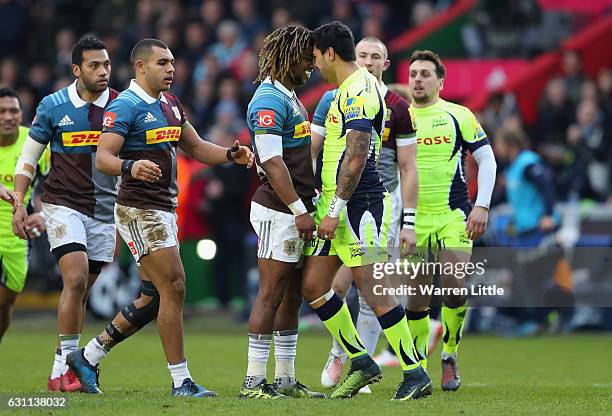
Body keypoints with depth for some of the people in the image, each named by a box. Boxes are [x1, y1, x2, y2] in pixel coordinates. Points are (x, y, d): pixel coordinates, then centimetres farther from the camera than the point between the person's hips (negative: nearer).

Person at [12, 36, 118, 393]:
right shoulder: (53, 106, -3)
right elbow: (28, 159, 6)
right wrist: (19, 204, -3)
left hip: (104, 212, 3)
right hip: (63, 205, -3)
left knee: (81, 291, 6)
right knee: (76, 279, -19)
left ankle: (64, 369, 15)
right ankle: (64, 365, -15)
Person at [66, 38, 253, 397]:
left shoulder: (170, 104, 15)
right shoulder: (125, 106, -12)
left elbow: (195, 147, 21)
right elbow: (103, 158, -20)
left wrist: (232, 154, 4)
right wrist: (130, 167, -40)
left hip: (164, 209, 9)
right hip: (139, 210, -9)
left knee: (157, 297, 10)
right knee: (174, 287, -13)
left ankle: (89, 357, 20)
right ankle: (181, 381, -8)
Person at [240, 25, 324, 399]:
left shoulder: (289, 96, 18)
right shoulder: (269, 101, -14)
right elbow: (272, 162, -21)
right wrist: (300, 210, -22)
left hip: (296, 210, 10)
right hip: (278, 211, -10)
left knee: (292, 297, 11)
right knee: (272, 295, -8)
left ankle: (285, 380, 15)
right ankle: (254, 382, -6)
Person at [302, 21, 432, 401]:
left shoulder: (359, 90, -14)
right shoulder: (347, 90, 18)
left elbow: (356, 156, -21)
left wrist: (336, 209, -21)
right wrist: (329, 207, 22)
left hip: (360, 206, -10)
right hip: (336, 207, 10)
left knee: (374, 291, -10)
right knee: (313, 286, 9)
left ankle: (415, 373, -6)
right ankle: (361, 362, 14)